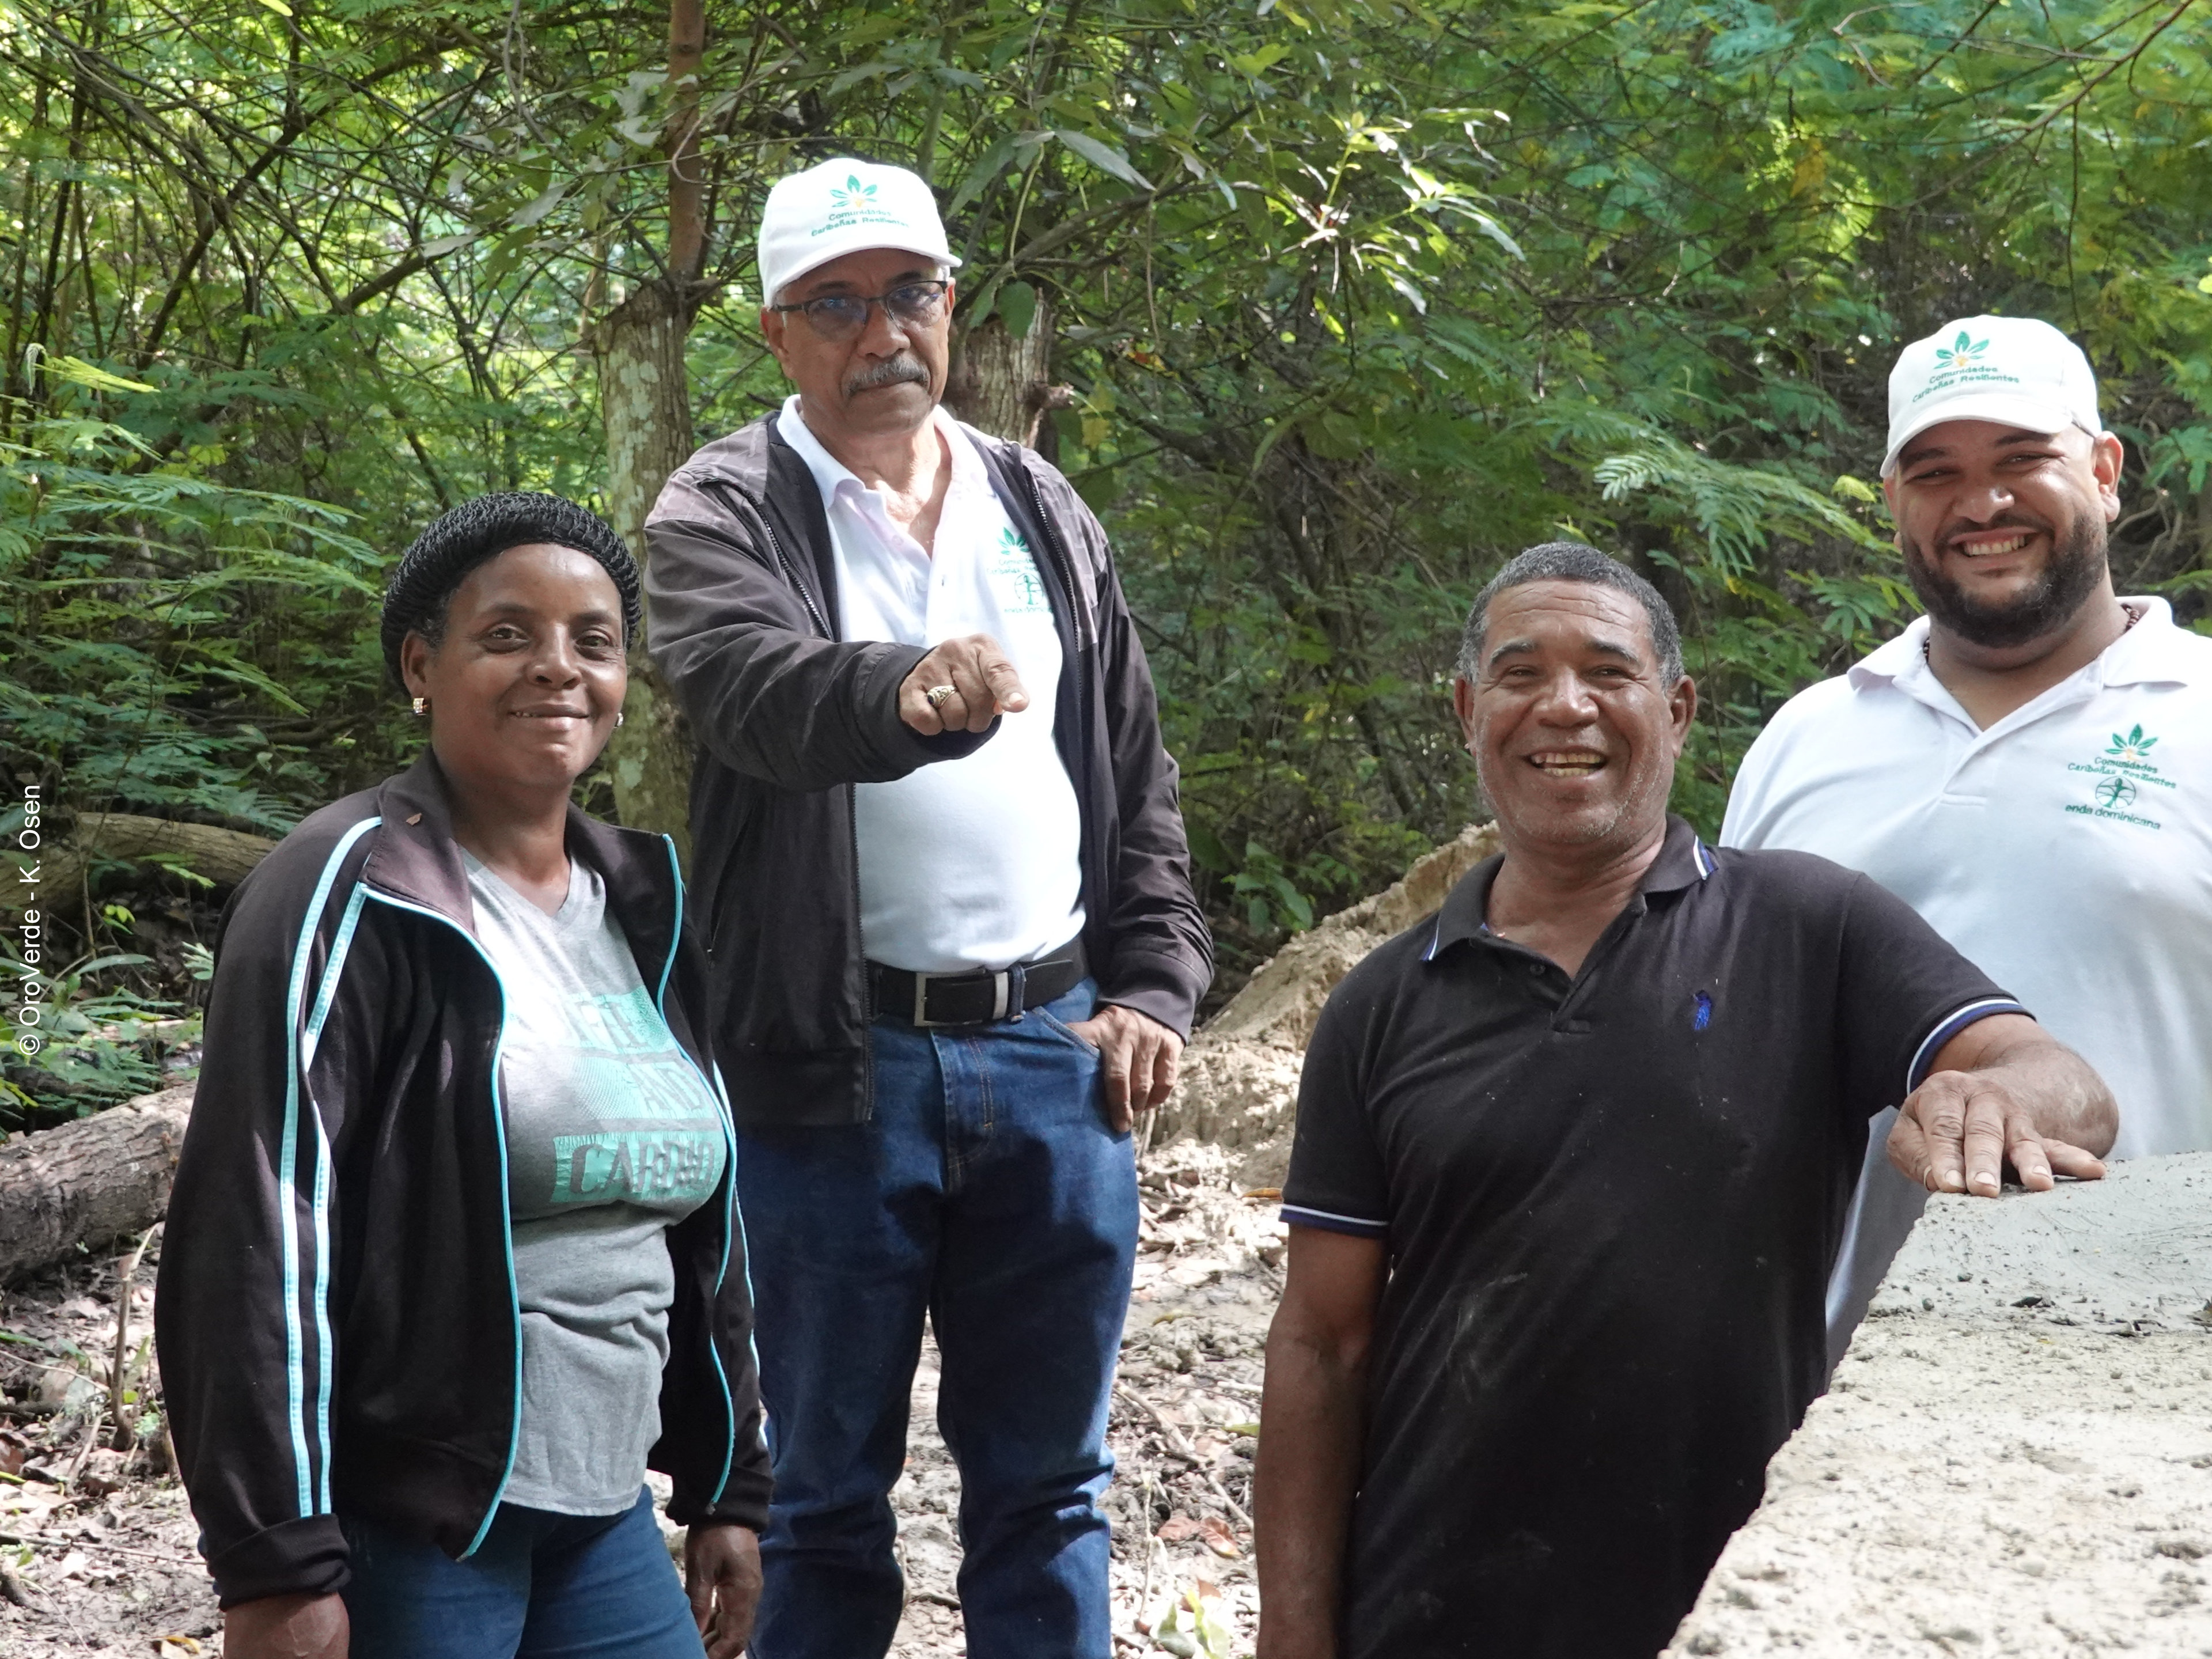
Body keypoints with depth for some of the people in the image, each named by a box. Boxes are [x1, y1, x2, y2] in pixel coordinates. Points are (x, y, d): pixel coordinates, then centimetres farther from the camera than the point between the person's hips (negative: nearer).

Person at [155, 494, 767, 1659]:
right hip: (396, 1528, -6)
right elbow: (259, 1233, -16)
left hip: (603, 1518, 7)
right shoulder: (354, 895, -11)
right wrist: (276, 1562, -19)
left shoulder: (641, 905, 10)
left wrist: (726, 1486, 17)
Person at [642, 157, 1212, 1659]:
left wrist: (1152, 986, 5)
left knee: (1046, 1478, 12)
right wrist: (905, 690, -45)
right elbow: (753, 683, -25)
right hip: (837, 1068, -4)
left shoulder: (1044, 512, 13)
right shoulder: (725, 514, -2)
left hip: (1053, 1050, 4)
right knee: (830, 1490, 8)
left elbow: (1136, 778, 17)